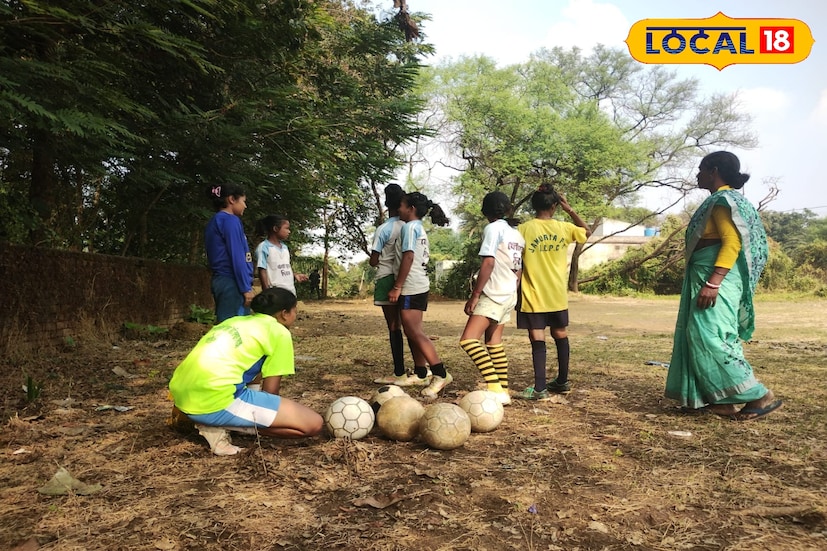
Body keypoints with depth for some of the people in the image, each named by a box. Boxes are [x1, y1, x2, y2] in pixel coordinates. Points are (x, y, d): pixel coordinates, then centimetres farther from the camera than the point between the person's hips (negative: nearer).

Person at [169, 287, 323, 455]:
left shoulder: (235, 321, 26)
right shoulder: (279, 332, 4)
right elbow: (270, 391, 3)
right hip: (214, 400, -9)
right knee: (313, 424, -5)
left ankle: (209, 421, 12)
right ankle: (218, 423, -5)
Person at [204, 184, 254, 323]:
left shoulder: (214, 221, 18)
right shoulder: (230, 220, -9)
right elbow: (237, 257, -15)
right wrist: (246, 288, -15)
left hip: (221, 281, 9)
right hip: (232, 283, -9)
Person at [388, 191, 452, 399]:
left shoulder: (409, 227, -10)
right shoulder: (420, 229, 19)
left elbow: (408, 257, -19)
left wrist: (397, 287, -19)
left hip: (411, 287, -10)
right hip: (418, 285, 10)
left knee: (414, 332, -11)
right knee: (413, 332, 13)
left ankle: (441, 374, -13)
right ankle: (421, 373, 18)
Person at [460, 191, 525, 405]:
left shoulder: (493, 228, -9)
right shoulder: (516, 234, 14)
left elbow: (488, 263, -19)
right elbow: (519, 271, 16)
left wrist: (474, 295, -17)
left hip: (493, 294, -9)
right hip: (509, 295, 9)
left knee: (468, 340, -15)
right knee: (494, 342, 16)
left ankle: (495, 389, -22)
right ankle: (503, 391, 16)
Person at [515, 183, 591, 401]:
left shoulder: (523, 229, -9)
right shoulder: (564, 228, 0)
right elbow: (587, 233, 20)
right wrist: (570, 211, 18)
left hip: (533, 295, -3)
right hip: (558, 295, 4)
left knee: (537, 340, -2)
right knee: (561, 336, 18)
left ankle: (540, 388, -3)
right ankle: (562, 381, 31)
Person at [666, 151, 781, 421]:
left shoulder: (723, 200, -10)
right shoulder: (719, 201, 20)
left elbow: (733, 243, -21)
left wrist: (713, 283, -29)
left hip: (717, 276, -11)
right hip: (706, 276, 11)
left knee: (710, 336, -15)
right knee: (702, 337, 8)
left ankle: (760, 396, -7)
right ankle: (721, 401, 10)